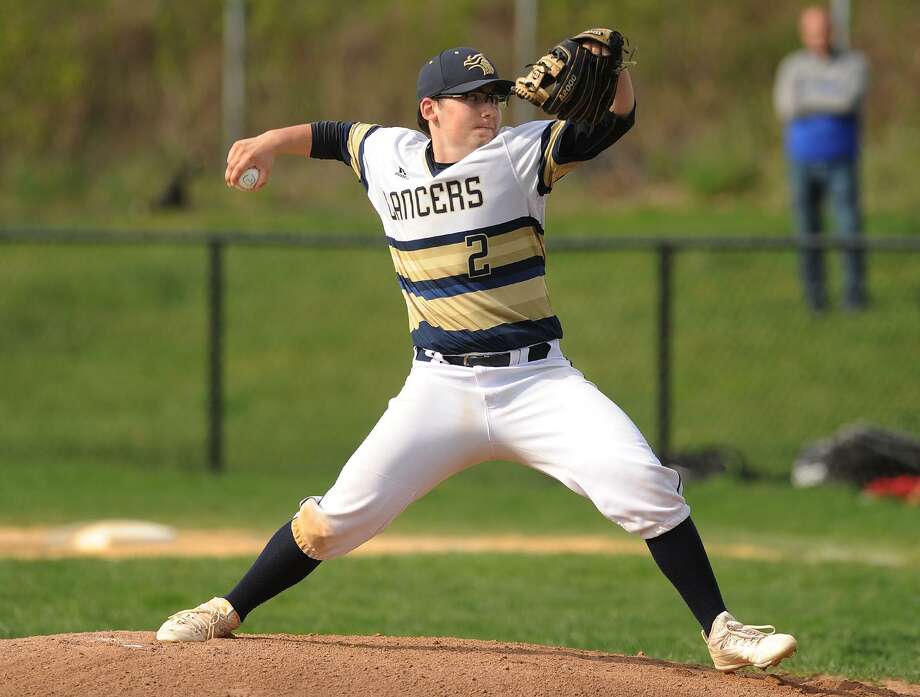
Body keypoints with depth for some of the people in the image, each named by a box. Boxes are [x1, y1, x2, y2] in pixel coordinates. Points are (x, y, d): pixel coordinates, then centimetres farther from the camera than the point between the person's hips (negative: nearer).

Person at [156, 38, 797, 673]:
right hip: (440, 389, 2)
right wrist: (274, 140, 13)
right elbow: (333, 136, 28)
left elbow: (617, 119, -14)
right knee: (341, 514, -4)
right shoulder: (389, 156, 7)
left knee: (645, 484, -19)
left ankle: (721, 632, -10)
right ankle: (228, 611, 15)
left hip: (537, 382, -2)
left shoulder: (519, 154, -3)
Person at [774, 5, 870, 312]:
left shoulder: (854, 63, 0)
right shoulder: (792, 66, 4)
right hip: (803, 160, 1)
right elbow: (786, 108, -12)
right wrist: (829, 102, -13)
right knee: (808, 232, 1)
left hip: (841, 163, -1)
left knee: (850, 229, -11)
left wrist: (807, 99, -13)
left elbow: (851, 100, -19)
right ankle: (815, 296, 8)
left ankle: (854, 294, -7)